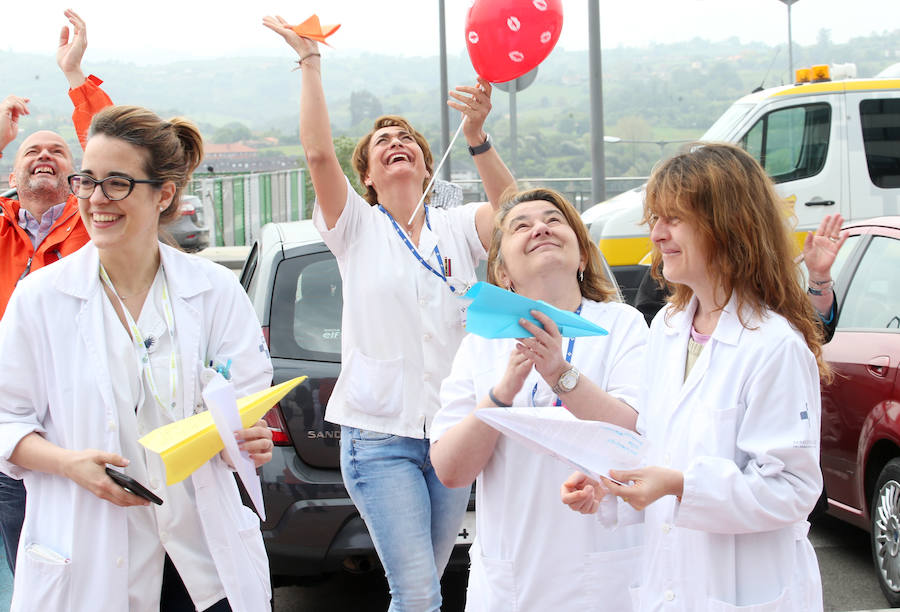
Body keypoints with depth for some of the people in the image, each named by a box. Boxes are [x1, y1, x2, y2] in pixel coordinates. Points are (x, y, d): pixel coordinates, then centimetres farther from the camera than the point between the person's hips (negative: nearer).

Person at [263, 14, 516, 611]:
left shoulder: (457, 228, 8)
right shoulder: (357, 228, 4)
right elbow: (318, 152, -11)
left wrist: (476, 138, -25)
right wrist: (309, 58, -10)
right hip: (380, 435, -3)